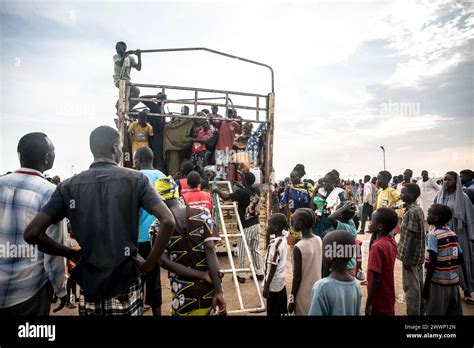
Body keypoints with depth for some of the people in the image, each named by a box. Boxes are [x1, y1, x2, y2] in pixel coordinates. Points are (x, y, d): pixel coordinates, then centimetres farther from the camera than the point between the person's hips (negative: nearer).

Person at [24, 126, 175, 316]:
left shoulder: (69, 186, -1)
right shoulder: (135, 179, -8)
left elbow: (32, 233, -6)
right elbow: (168, 221, -18)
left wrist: (71, 253, 6)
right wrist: (149, 264, -8)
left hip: (89, 286, 2)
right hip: (126, 285, -1)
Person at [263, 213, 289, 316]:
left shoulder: (274, 244, -25)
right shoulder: (284, 239, -3)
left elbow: (273, 268, -22)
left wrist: (266, 286, -17)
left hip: (274, 285, -8)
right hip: (281, 282, 8)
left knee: (274, 313, 7)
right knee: (281, 311, 20)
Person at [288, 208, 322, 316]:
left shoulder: (298, 247, -24)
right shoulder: (319, 240, -5)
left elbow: (297, 277, -18)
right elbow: (321, 267, 6)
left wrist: (292, 299, -8)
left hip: (304, 296, -6)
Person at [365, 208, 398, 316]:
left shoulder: (378, 247, -25)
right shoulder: (391, 242, 0)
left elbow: (375, 279, -24)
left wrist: (368, 304, -16)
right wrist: (374, 235, 2)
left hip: (379, 304, -8)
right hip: (388, 300, 8)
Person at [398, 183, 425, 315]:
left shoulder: (412, 212, -20)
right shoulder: (416, 209, 9)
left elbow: (411, 237, -22)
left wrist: (406, 258, -19)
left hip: (411, 256, -10)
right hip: (417, 255, 10)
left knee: (411, 287, 1)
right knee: (418, 286, 18)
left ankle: (413, 313, 10)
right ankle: (419, 312, 30)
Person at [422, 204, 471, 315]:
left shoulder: (432, 235, -14)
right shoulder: (453, 234, 5)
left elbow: (432, 263, -18)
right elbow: (461, 259, 8)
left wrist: (426, 285, -14)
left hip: (438, 282, -6)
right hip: (454, 281, 6)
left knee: (435, 313, 5)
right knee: (454, 312, 17)